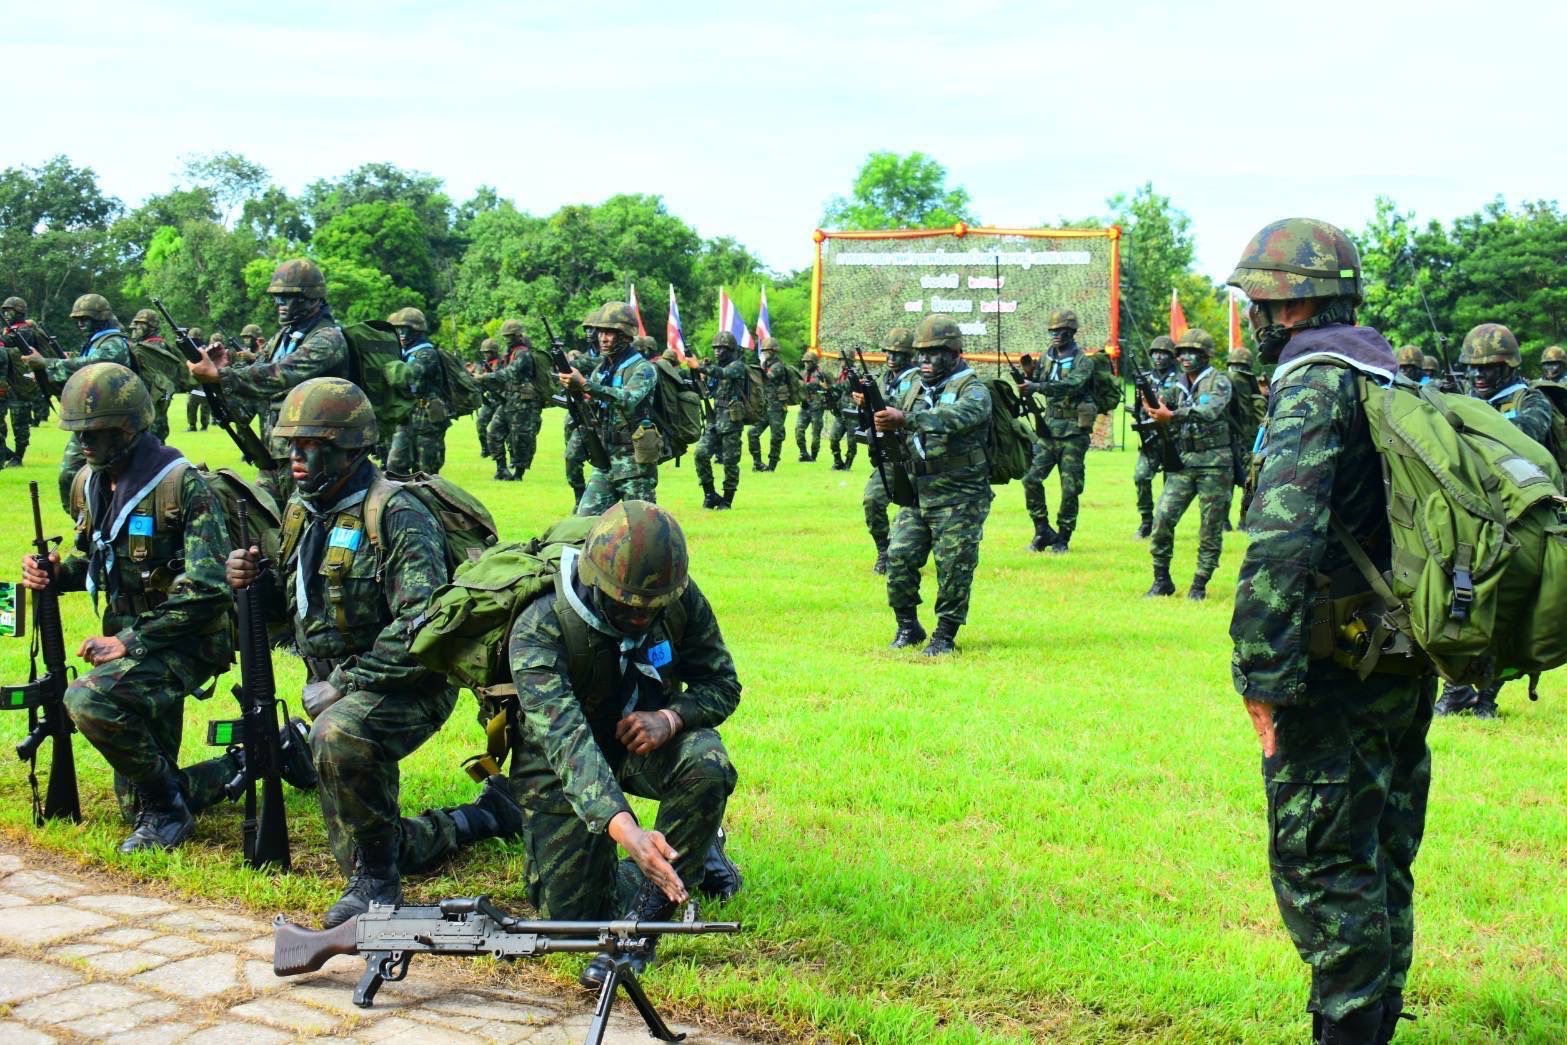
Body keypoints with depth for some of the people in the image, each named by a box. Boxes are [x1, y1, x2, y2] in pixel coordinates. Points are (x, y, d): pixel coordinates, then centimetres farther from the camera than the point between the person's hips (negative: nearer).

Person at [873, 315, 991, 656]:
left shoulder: (973, 390, -8)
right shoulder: (915, 390, 14)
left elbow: (956, 417, -30)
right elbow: (898, 437, 17)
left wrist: (904, 419, -40)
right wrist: (876, 416, -6)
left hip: (959, 500, -6)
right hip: (917, 494, 6)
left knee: (953, 567, -5)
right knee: (899, 558, -2)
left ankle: (946, 634, 8)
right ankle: (908, 626, 15)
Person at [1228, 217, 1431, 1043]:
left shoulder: (1313, 386, -15)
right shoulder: (1389, 379, 14)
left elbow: (1281, 539, -27)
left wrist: (1263, 672, -24)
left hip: (1338, 673, -9)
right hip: (1405, 667, 9)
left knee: (1321, 863, -2)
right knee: (1381, 861, 18)